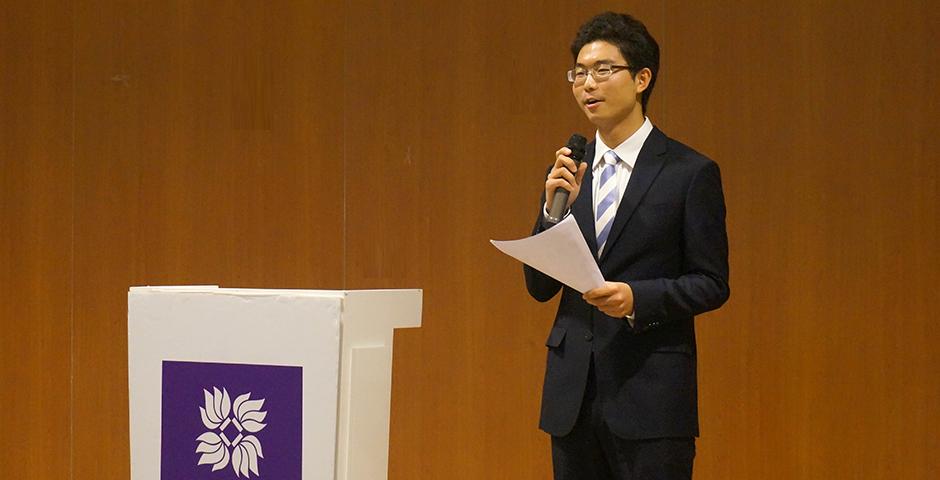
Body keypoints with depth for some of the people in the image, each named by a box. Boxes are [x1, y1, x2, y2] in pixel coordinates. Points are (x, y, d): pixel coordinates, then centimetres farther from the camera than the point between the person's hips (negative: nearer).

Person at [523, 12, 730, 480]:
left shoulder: (690, 172, -3)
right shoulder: (566, 172, 11)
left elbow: (712, 284, -4)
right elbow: (539, 286, 7)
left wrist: (638, 298, -20)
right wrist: (555, 208, -8)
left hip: (651, 392, -5)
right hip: (573, 392, 5)